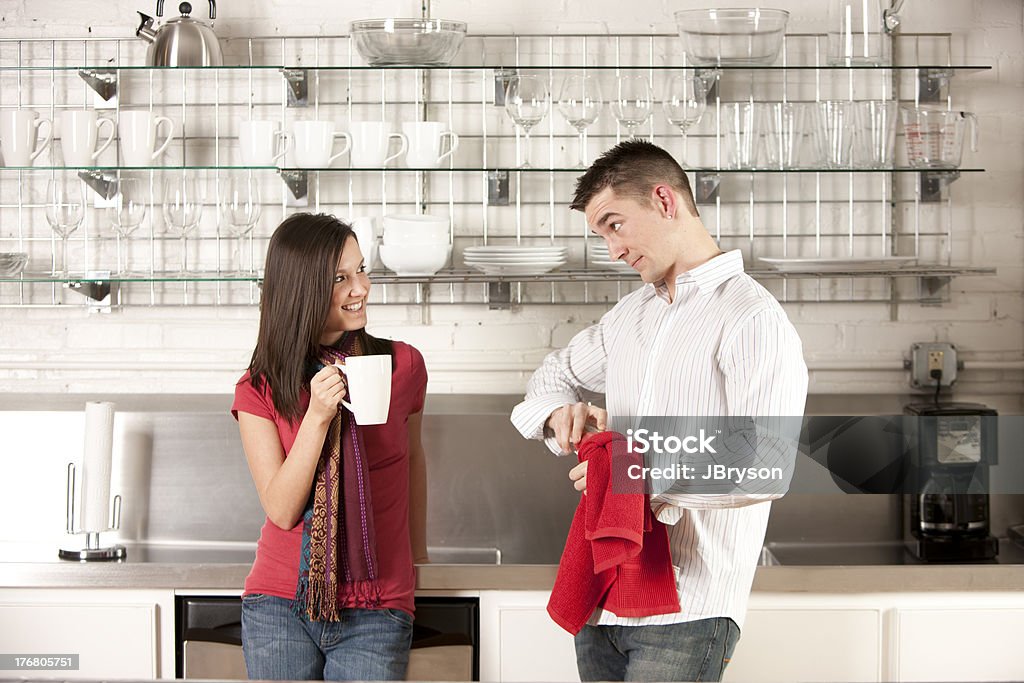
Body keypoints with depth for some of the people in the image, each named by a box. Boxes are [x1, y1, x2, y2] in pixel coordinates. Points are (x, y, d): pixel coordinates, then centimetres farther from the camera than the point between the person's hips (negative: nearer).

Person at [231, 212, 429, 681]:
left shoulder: (403, 365, -2)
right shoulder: (259, 390, -3)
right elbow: (282, 510, -9)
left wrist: (417, 552, 25)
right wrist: (317, 417, -20)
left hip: (375, 615, 0)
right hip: (280, 607, 0)